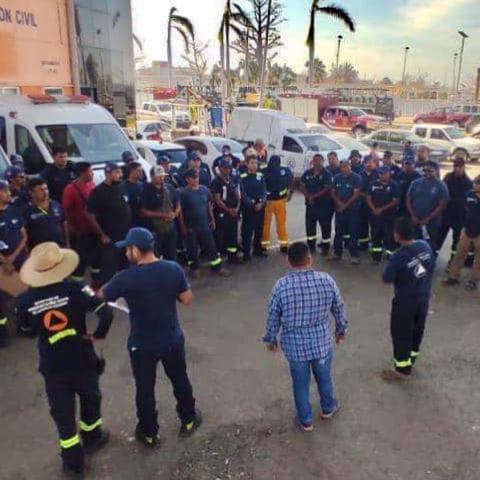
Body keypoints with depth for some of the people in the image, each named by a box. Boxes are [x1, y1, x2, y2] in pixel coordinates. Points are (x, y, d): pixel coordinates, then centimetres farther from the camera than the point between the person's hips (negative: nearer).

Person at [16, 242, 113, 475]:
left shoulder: (25, 300, -13)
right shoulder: (74, 289, -20)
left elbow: (27, 330, 4)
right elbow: (106, 312, -26)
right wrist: (98, 334, -10)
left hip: (52, 366, 1)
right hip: (82, 359, -1)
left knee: (62, 413, 17)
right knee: (90, 399, 25)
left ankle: (73, 460, 30)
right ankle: (92, 438, 47)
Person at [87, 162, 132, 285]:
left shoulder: (122, 188, 8)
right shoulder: (98, 191, -11)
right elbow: (91, 215, -14)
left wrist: (131, 230, 12)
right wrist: (102, 235, -14)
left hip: (126, 237, 7)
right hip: (110, 239, -7)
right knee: (109, 271, -2)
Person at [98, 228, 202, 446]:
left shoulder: (126, 278, -22)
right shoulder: (173, 269, -15)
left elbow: (99, 298, -8)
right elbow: (187, 299, -5)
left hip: (142, 345, -3)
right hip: (173, 339, 3)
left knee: (145, 389, 18)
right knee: (180, 381, 25)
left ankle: (149, 433, 37)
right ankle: (189, 420, 44)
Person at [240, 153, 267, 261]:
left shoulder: (260, 176, 9)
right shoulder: (243, 177, -5)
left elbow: (264, 191, 3)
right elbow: (243, 194, -10)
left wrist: (261, 203, -13)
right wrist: (253, 204, -18)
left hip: (260, 207, 5)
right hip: (248, 208, -5)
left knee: (259, 230, 13)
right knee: (247, 231, -2)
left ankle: (258, 249, 27)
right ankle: (246, 253, 6)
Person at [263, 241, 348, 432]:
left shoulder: (281, 286, -18)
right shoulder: (326, 280, -14)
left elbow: (273, 317, -8)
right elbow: (339, 309, -1)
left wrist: (271, 339, 9)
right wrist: (341, 329, 18)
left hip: (294, 344, -1)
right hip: (322, 341, 1)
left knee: (301, 383, 19)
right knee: (324, 376, 26)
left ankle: (305, 420, 37)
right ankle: (328, 408, 50)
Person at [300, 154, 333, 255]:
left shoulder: (327, 174, -6)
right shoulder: (307, 173, 8)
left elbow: (327, 189, -13)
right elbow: (302, 186, 6)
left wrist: (314, 196, -18)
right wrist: (308, 196, -10)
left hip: (324, 204, -4)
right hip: (310, 204, 4)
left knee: (325, 226, 2)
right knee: (309, 225, 9)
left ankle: (325, 247, 12)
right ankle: (311, 246, 22)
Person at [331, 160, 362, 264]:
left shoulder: (356, 177, -5)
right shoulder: (337, 177, 9)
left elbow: (356, 193, -11)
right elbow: (333, 192, 10)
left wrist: (345, 205, -13)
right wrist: (338, 202, -7)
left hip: (352, 209, -4)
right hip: (339, 209, 4)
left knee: (353, 233, -2)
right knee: (338, 232, 9)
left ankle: (354, 255, 3)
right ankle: (337, 253, 20)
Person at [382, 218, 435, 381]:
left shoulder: (399, 256, -26)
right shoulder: (425, 245, -6)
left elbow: (386, 279, -18)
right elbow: (432, 267, 7)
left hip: (405, 300, -7)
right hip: (424, 296, 7)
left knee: (401, 333, 10)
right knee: (417, 330, 22)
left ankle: (402, 370, 22)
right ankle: (410, 361, 42)